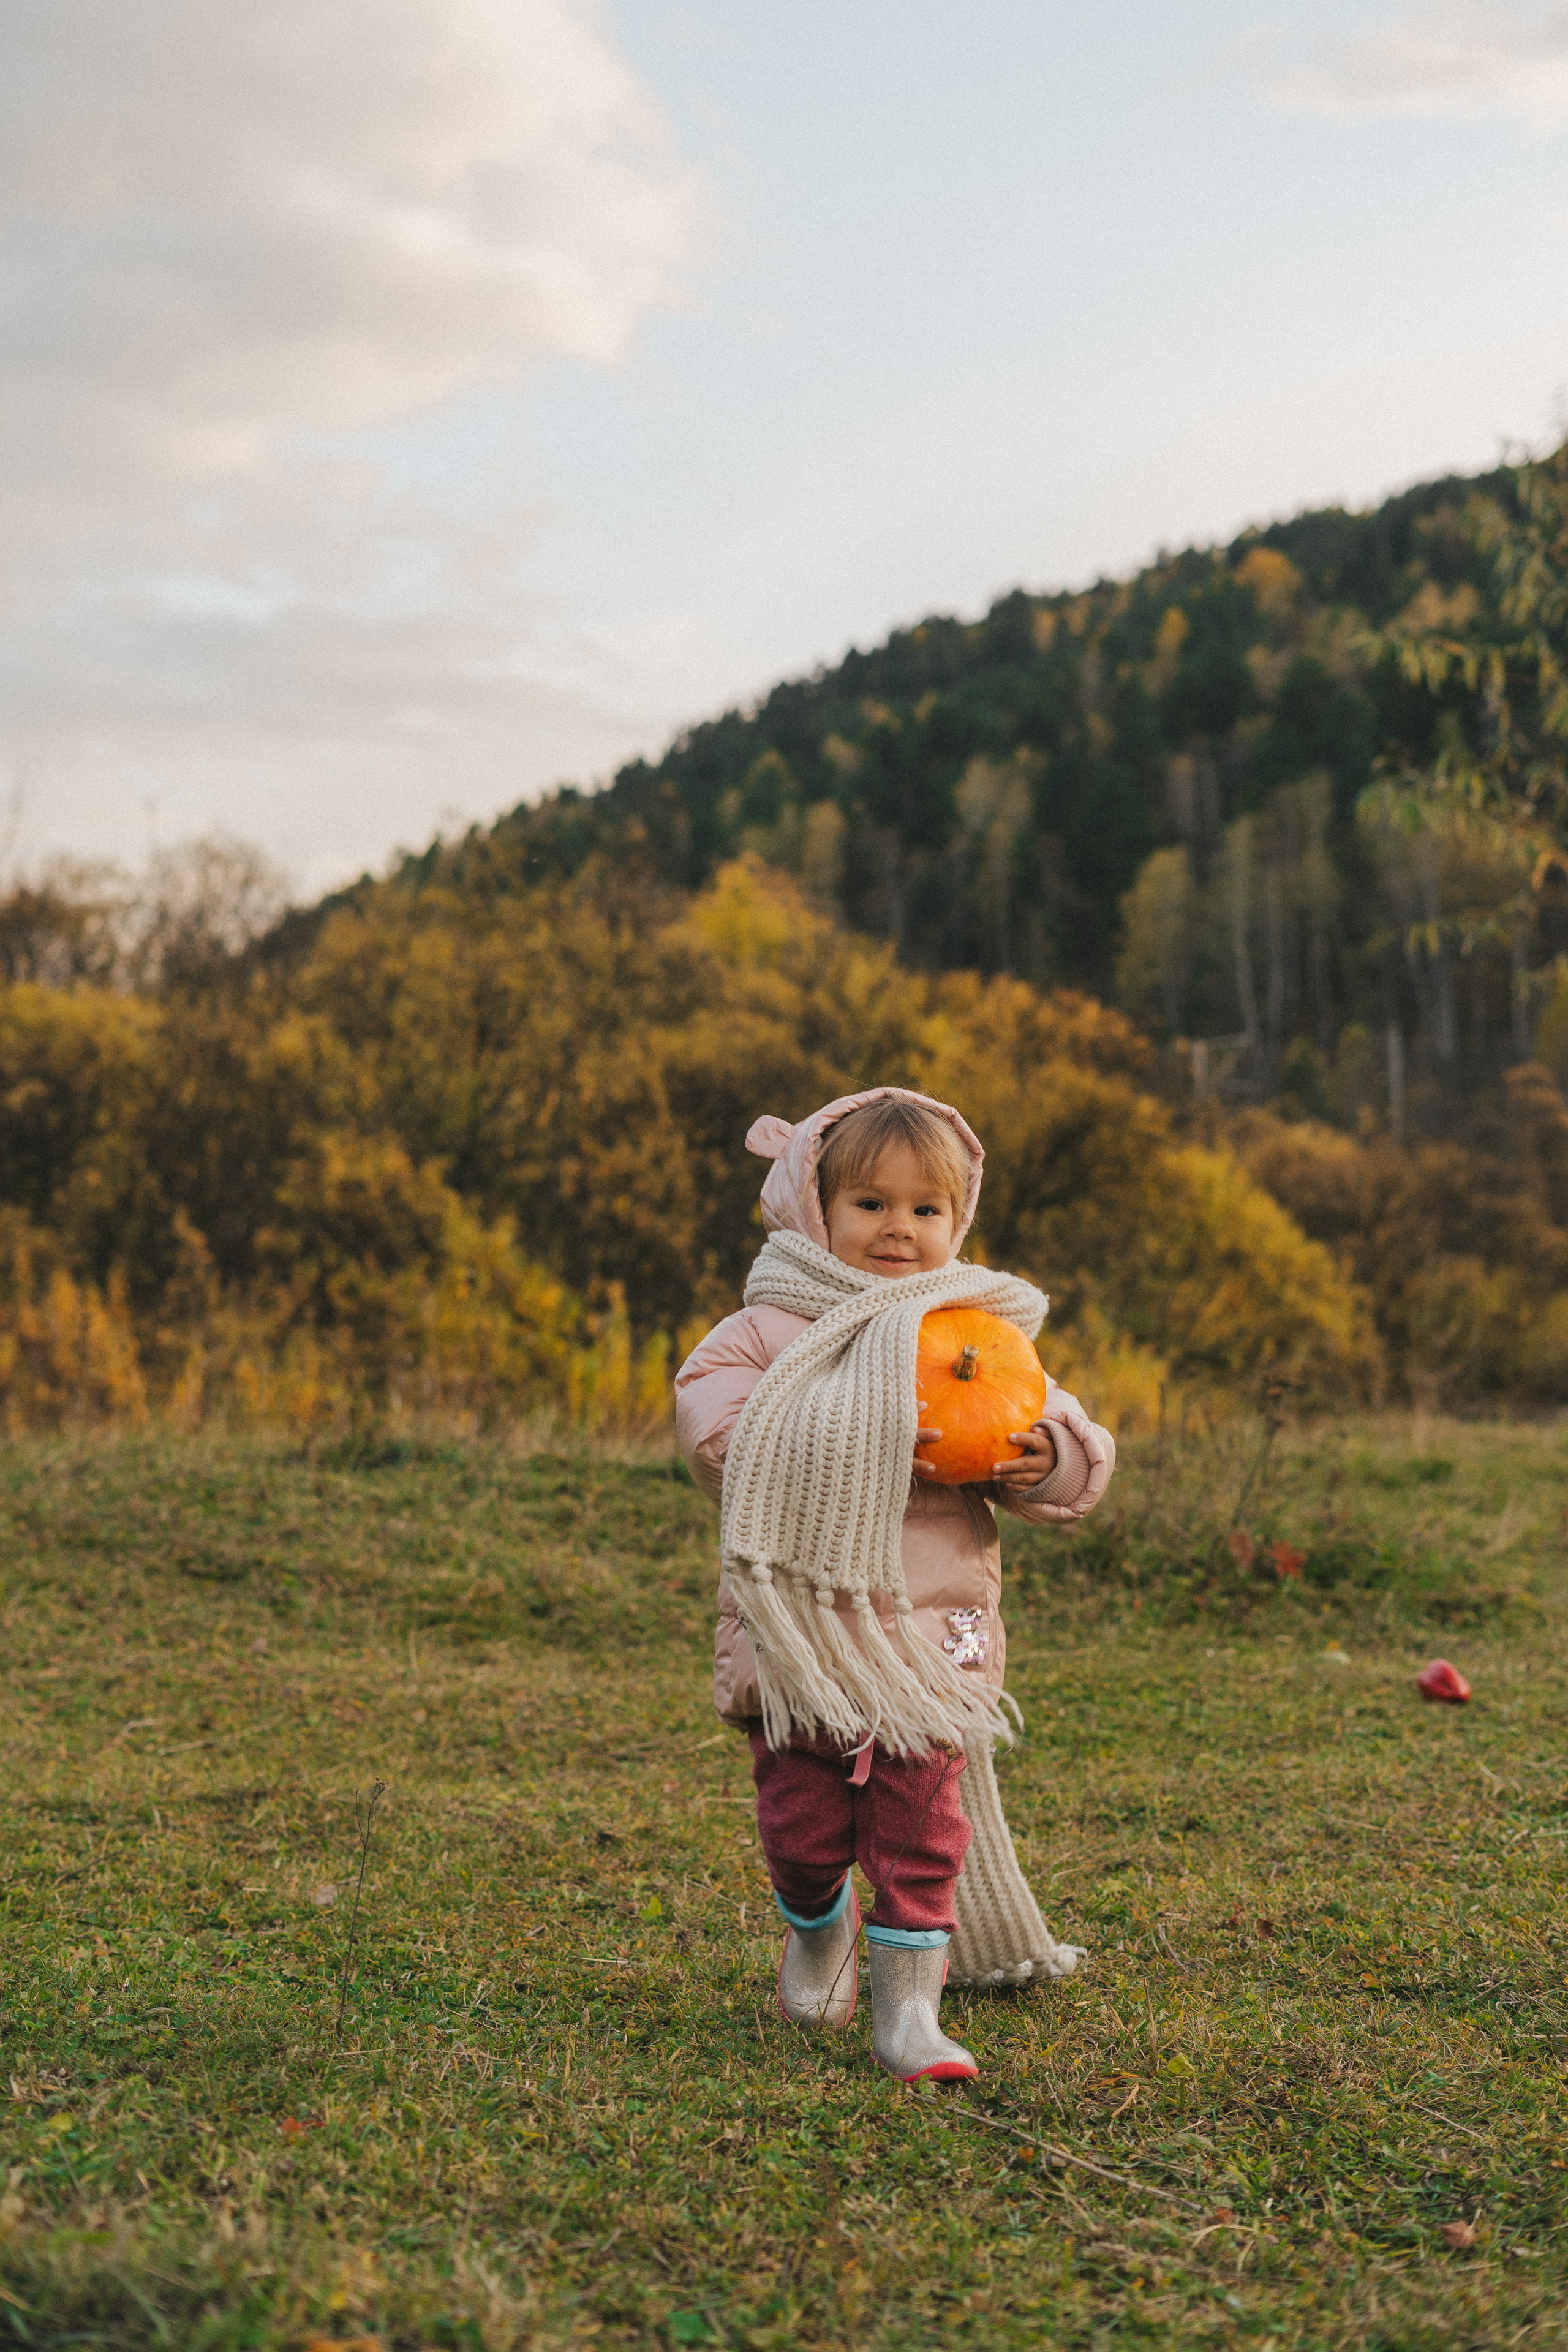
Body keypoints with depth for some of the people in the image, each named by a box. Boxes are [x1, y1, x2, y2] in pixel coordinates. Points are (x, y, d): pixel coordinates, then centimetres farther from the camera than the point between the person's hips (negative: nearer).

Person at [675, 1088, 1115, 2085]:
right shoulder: (773, 1329, 1)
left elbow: (1078, 1449, 11)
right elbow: (713, 1421, -14)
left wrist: (1048, 1459, -14)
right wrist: (842, 1448, -21)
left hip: (931, 1625, 1)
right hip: (799, 1621, -1)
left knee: (920, 1822, -1)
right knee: (802, 1820, 7)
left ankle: (908, 2010, 10)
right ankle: (818, 1928, 39)